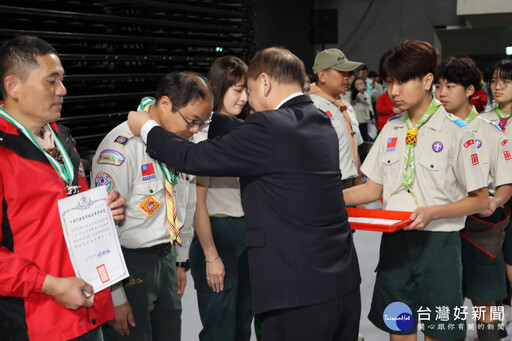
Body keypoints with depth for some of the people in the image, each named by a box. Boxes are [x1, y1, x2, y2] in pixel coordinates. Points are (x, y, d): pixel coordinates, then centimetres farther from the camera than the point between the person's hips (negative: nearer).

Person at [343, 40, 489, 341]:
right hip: (395, 242, 5)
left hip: (438, 244, -4)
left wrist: (433, 212, -22)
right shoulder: (391, 130, 8)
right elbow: (374, 188, 10)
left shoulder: (456, 132, -8)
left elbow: (480, 200, -6)